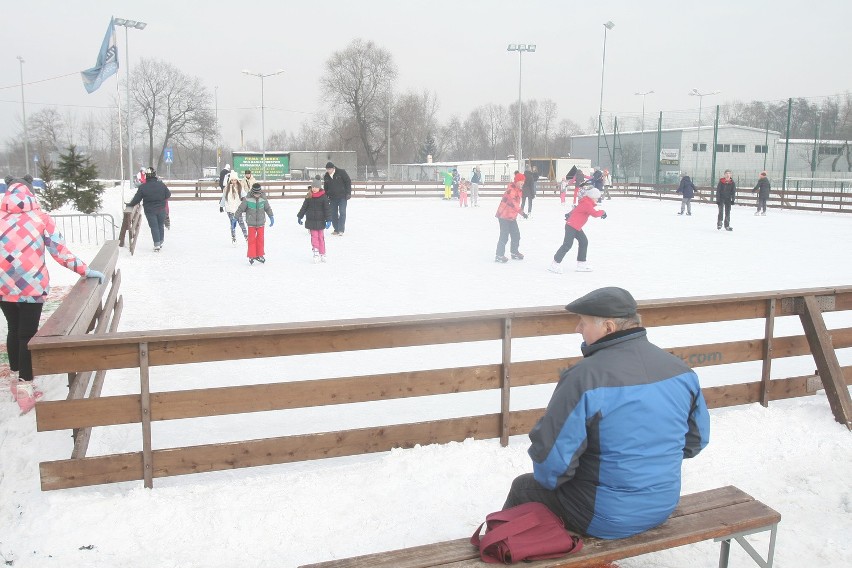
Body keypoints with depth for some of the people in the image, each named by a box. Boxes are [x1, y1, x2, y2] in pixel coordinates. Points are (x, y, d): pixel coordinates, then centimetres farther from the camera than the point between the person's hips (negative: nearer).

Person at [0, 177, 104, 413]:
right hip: (31, 286, -4)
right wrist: (85, 271, -3)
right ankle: (25, 388, 7)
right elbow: (60, 252, -9)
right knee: (27, 334, 4)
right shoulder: (41, 218, -6)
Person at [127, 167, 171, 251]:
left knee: (154, 227, 5)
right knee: (161, 226, 16)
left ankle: (157, 245, 3)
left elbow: (136, 199, -8)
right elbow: (168, 195, 2)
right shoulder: (161, 185, -10)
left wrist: (129, 205, 9)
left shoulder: (142, 187, -13)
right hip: (161, 210, 2)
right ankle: (161, 243, 25)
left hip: (150, 211, -1)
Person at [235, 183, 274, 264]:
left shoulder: (263, 198, -7)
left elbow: (268, 208, 9)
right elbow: (241, 209, -6)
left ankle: (259, 255, 23)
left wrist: (271, 217, 17)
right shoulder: (247, 199, -14)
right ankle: (251, 256, 9)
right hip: (251, 223, -2)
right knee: (251, 239, -1)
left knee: (260, 239, 9)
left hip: (261, 223, 2)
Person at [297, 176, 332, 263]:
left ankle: (322, 254, 14)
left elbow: (327, 209, -8)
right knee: (314, 237, -1)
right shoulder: (309, 197, 2)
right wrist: (300, 216, 16)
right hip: (311, 220, 2)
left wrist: (328, 220, -13)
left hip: (320, 221, -2)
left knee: (321, 237, 6)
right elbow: (304, 207, 12)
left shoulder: (323, 197, -7)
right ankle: (316, 253, -1)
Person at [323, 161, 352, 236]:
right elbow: (325, 188, 15)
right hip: (332, 198, 5)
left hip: (342, 197, -5)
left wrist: (348, 193, -10)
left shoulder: (341, 172, -9)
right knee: (333, 214, 5)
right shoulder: (326, 177, 5)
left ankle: (341, 230, -10)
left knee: (342, 213, -10)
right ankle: (336, 229, 15)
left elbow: (348, 182, -5)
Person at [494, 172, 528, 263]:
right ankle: (499, 255, -2)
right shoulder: (511, 189, -20)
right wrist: (521, 212, -37)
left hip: (512, 216, 9)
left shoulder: (519, 190, 11)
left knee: (516, 234, 14)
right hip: (504, 215, -9)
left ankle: (514, 252, 30)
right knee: (504, 236, -9)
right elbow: (512, 202, -31)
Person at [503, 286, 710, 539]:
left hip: (606, 519, -6)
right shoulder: (680, 369, -6)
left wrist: (549, 480, -1)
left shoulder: (584, 378, -26)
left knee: (522, 487, 20)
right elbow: (697, 440, 7)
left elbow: (552, 454, -23)